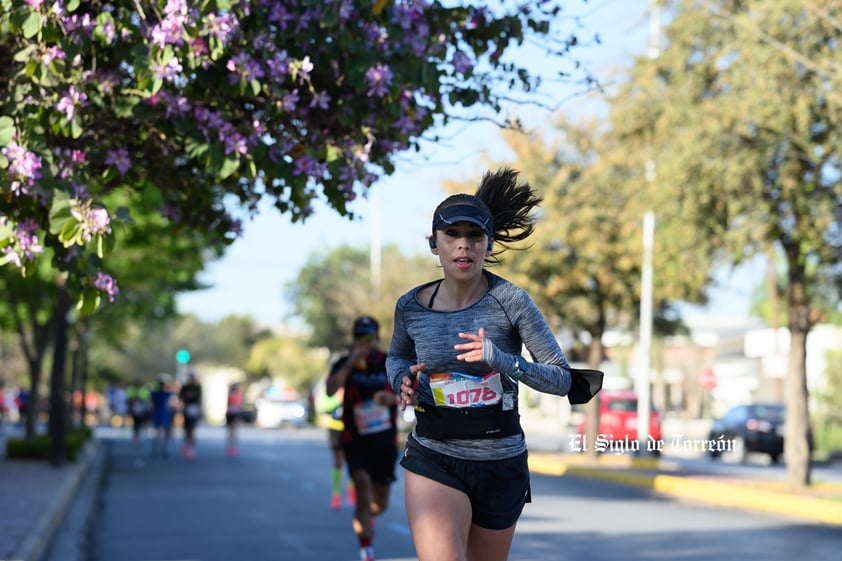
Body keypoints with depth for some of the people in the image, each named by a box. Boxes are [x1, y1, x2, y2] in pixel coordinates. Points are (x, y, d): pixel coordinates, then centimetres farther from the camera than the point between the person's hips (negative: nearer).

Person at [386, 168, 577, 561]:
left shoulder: (510, 302, -11)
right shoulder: (411, 307, -3)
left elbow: (562, 379, -8)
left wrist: (500, 360, -24)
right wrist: (403, 381, -4)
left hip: (501, 464, 0)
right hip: (434, 460, 0)